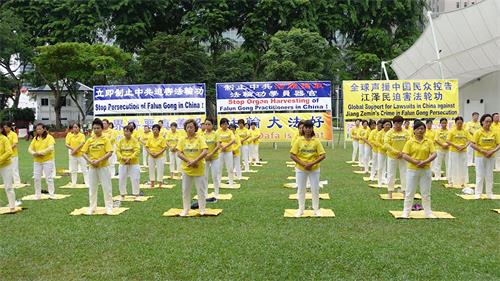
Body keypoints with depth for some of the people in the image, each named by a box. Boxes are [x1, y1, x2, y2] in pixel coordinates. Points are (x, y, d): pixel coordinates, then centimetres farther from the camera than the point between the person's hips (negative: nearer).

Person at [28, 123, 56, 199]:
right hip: (37, 161, 5)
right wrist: (34, 153, -14)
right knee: (37, 178, 7)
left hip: (47, 160, -5)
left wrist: (41, 152, -23)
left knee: (49, 178, -1)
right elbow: (30, 148, 6)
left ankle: (51, 194, 7)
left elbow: (51, 148, -20)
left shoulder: (49, 137, -7)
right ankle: (37, 194, 19)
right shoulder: (35, 138, 10)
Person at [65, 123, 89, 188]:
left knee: (84, 169, 0)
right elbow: (66, 144, -2)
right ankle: (73, 183, 23)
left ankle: (87, 183, 4)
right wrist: (72, 149, -18)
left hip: (81, 154, -3)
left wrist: (75, 150, -21)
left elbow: (82, 144, -17)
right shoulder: (70, 135, 5)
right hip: (73, 155, 3)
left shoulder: (82, 135, -5)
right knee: (73, 170, 12)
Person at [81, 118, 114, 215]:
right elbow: (84, 153, 5)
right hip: (92, 167, 4)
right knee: (92, 188, 11)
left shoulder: (105, 140, -5)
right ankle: (92, 208, 23)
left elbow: (109, 153, -14)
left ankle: (109, 208, 10)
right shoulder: (89, 140, 5)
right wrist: (90, 161, -13)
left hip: (103, 167, -4)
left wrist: (98, 160, -21)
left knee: (107, 188, 1)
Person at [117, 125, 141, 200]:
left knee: (135, 179, 1)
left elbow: (137, 151, -13)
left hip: (133, 163, -3)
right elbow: (118, 150, 1)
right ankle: (122, 195, 20)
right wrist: (122, 158, -15)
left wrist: (130, 158, -21)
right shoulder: (121, 141, 4)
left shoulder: (135, 140, -7)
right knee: (121, 179, 6)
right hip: (123, 163, 3)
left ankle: (136, 195, 14)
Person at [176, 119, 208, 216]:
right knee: (185, 190, 11)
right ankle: (185, 209, 24)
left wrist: (195, 161, -23)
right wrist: (189, 161, -17)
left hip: (199, 169, -3)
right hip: (186, 169, 3)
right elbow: (179, 153, -5)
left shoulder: (200, 138, -5)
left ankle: (202, 209, 19)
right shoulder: (182, 140, 3)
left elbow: (205, 152, -15)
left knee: (201, 190, 5)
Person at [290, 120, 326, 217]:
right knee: (301, 189, 11)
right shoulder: (299, 140, -4)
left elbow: (323, 155, -8)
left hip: (314, 169, 0)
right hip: (300, 169, 1)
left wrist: (312, 164, -19)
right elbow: (292, 155, -6)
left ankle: (316, 209, 25)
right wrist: (303, 164, -16)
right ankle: (301, 209, 25)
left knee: (315, 189, 8)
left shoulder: (316, 141, -5)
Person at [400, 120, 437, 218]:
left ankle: (428, 212, 22)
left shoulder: (429, 141, 4)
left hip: (426, 170, 2)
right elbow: (404, 155, -8)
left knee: (426, 193, 11)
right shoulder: (410, 142, -2)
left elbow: (434, 154, -3)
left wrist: (425, 161, -18)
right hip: (412, 170, -1)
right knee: (409, 192, 5)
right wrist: (416, 162, -18)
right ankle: (406, 212, 13)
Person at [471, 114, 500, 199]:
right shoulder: (478, 132, -6)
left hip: (491, 157, 3)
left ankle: (489, 193, 19)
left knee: (489, 175, 10)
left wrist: (493, 151, -15)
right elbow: (473, 144, -11)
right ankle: (478, 193, 12)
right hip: (480, 156, -2)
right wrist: (483, 151, -16)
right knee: (480, 175, 3)